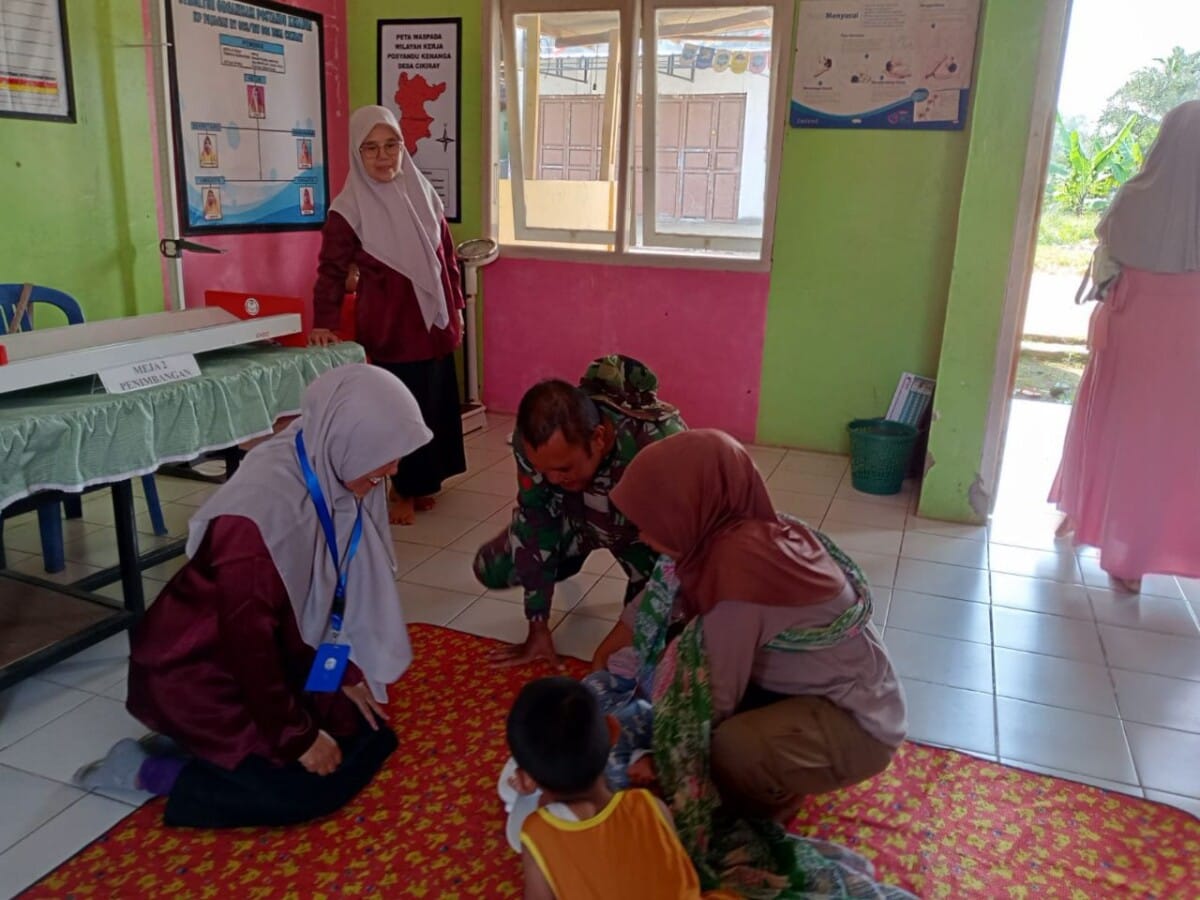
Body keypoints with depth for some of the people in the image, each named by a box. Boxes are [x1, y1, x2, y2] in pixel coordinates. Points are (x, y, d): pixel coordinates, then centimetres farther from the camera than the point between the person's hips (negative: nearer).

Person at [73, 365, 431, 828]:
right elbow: (249, 639, -26)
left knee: (369, 738, 5)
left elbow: (337, 590, 4)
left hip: (273, 657, 8)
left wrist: (346, 672, 2)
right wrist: (297, 738, -17)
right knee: (313, 786, -11)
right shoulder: (261, 509, -34)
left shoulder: (334, 474, -10)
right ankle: (144, 768, 4)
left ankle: (201, 746, 15)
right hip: (197, 672, -8)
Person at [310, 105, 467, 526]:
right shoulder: (348, 209, -9)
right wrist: (324, 322, -16)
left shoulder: (423, 193, 4)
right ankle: (403, 489, 19)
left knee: (436, 405, 10)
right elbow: (332, 270, -7)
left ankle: (424, 482, 27)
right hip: (390, 329, -4)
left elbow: (447, 255, 11)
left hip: (433, 322, 5)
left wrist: (456, 306, 13)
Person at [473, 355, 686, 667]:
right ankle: (572, 554, 28)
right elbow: (534, 523, -21)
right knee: (491, 569, 0)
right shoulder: (535, 440, -33)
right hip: (580, 515, 3)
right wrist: (539, 628, -19)